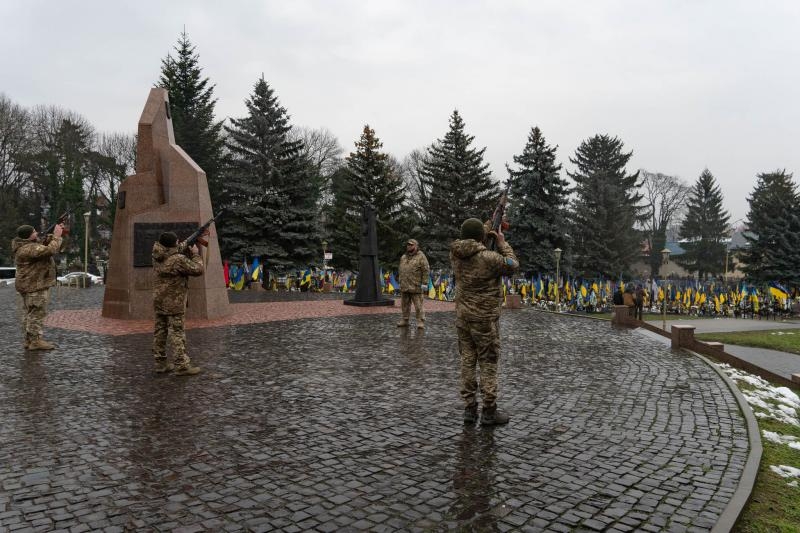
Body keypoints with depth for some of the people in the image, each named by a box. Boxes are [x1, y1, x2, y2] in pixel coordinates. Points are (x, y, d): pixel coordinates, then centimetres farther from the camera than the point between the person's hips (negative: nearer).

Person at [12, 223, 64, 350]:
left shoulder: (29, 245, 11)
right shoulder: (29, 249, -22)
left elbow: (46, 245, 15)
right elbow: (51, 250, -30)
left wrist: (54, 235, 0)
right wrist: (57, 235, -18)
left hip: (31, 285, 11)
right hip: (35, 286, -11)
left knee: (29, 313, 14)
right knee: (37, 313, -7)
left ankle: (29, 340, 20)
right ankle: (35, 341, -4)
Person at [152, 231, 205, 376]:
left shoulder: (157, 258, 4)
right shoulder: (179, 260, -19)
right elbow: (198, 270, -12)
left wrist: (185, 251, 3)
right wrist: (195, 254, 0)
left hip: (159, 301, 8)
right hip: (174, 302, -8)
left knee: (160, 331, 12)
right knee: (177, 333, -4)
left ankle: (160, 363, 18)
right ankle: (181, 365, -3)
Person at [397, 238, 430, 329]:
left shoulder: (421, 256, -5)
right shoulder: (403, 257, 16)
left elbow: (426, 270, -8)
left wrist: (424, 283, -13)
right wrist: (400, 282, 18)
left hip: (415, 287, -6)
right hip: (404, 286, 6)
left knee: (418, 305, -3)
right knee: (405, 305, 12)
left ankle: (420, 322, 2)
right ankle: (404, 320, 21)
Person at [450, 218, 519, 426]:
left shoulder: (455, 254, -2)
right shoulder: (489, 258, -21)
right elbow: (512, 265, -3)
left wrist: (486, 235, 15)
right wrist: (502, 243, 7)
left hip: (462, 317, 6)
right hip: (484, 318, -6)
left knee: (467, 361, 12)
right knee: (488, 364, 4)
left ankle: (469, 409, 18)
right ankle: (489, 412, 11)